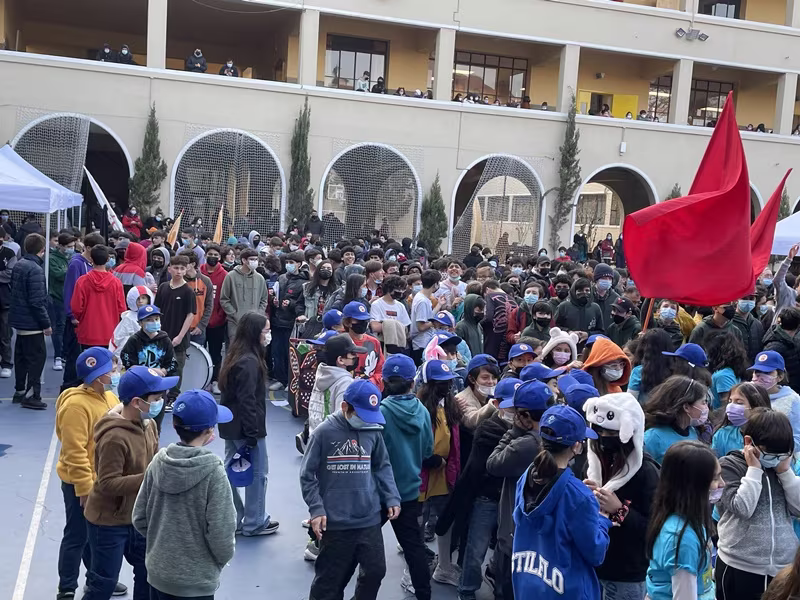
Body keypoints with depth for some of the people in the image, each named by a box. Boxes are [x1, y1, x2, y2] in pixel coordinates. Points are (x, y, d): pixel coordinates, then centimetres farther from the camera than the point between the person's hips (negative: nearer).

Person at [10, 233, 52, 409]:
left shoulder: (18, 265, 9)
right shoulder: (35, 270, -20)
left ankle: (19, 392, 27)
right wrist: (46, 323, -16)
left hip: (18, 320, 9)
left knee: (21, 356, 17)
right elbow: (37, 301, -22)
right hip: (32, 322, -9)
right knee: (37, 356, -3)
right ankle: (33, 396, -2)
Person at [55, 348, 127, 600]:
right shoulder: (76, 404, -24)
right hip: (82, 484, -8)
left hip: (106, 480, 8)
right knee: (78, 537, 5)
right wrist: (85, 488, -22)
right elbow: (75, 452, -24)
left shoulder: (108, 396, 4)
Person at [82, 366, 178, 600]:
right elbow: (108, 483, -29)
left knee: (149, 574, 18)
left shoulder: (148, 424, -2)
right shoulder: (114, 437, -30)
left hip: (138, 517, 8)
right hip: (108, 522, -8)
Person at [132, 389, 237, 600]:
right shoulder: (213, 472, -21)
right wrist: (223, 559, 2)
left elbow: (139, 518, 2)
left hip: (157, 572, 5)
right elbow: (220, 533, -17)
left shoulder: (158, 462, -6)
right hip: (195, 581, -5)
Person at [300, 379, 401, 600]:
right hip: (335, 523, -3)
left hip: (369, 520, 3)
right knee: (329, 579, 10)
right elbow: (307, 475, -4)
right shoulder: (324, 432, -9)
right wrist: (316, 509, -12)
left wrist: (392, 498, 4)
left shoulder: (373, 432, 1)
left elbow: (382, 467, 13)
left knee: (376, 570, 12)